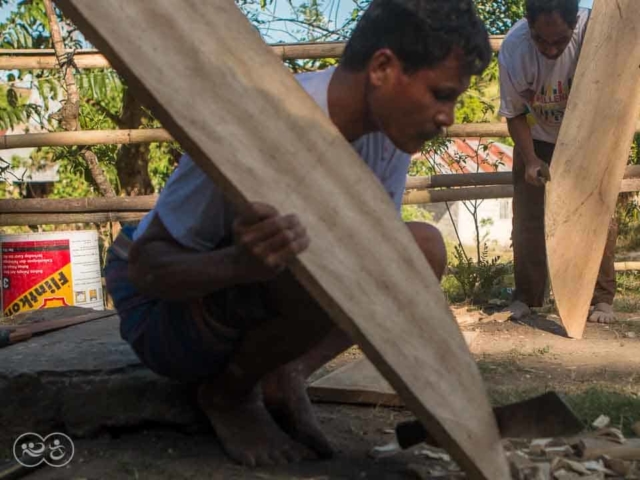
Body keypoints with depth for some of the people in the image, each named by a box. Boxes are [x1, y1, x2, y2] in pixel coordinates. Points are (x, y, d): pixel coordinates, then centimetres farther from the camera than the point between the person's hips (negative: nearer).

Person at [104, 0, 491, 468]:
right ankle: (230, 392, -6)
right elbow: (145, 265, -25)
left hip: (255, 307, 7)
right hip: (164, 308, -6)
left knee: (424, 248, -10)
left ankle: (283, 379, 1)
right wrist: (239, 264, -46)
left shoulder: (388, 132, -9)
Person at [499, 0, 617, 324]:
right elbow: (514, 113, -14)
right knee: (527, 218, 1)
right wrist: (530, 160, -22)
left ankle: (602, 298, 8)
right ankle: (525, 296, 15)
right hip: (537, 140, 1)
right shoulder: (513, 48, -28)